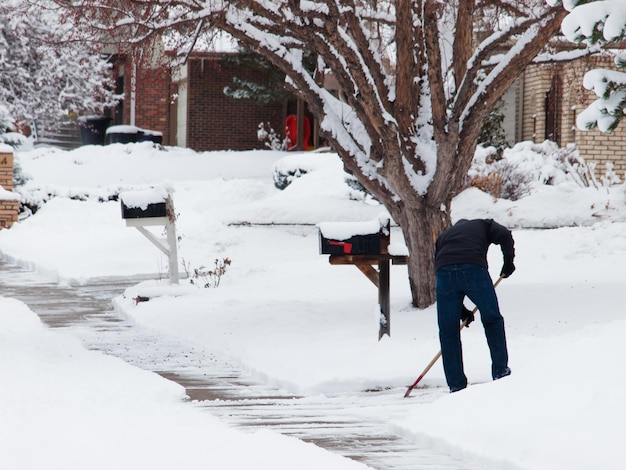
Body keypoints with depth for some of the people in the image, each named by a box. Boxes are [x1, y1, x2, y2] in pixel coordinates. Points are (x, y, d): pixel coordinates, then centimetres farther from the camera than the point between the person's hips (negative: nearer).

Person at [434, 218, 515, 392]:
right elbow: (504, 235, 7)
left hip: (444, 270, 2)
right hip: (473, 267, -2)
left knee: (448, 330, 9)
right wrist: (508, 260, 20)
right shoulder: (482, 225, 31)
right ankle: (500, 371, 16)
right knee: (492, 319, 16)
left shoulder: (443, 237, 36)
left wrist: (462, 311, 27)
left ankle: (456, 384, 9)